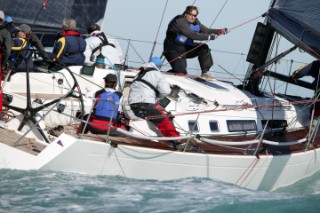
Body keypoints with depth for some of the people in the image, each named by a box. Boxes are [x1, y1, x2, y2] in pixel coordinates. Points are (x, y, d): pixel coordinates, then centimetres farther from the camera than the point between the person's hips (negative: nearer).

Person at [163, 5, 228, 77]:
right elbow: (192, 35, -33)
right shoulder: (180, 22, -23)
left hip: (185, 48, 8)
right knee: (182, 72, -19)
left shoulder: (195, 22, 3)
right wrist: (208, 37, -37)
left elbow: (205, 30, -5)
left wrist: (220, 31, -20)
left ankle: (205, 72, -8)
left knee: (204, 48, -10)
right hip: (174, 51, -8)